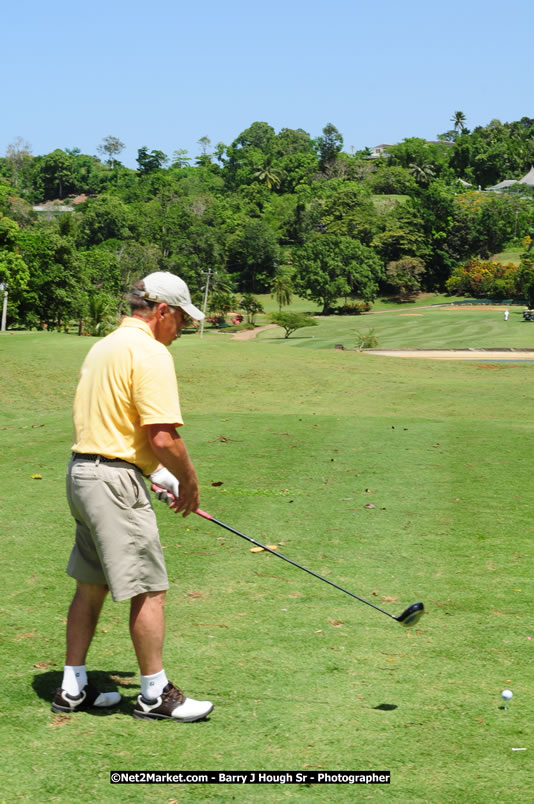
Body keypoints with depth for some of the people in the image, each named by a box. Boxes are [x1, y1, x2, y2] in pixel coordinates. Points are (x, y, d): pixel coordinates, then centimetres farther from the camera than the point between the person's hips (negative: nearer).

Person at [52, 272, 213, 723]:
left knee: (91, 587, 16)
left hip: (82, 472, 10)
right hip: (116, 482, -10)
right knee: (149, 590, -1)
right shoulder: (150, 354, -14)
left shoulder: (104, 347, 16)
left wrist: (160, 474, 19)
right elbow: (163, 437, -21)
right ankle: (156, 695, 9)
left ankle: (73, 689, 22)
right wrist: (189, 482, -4)